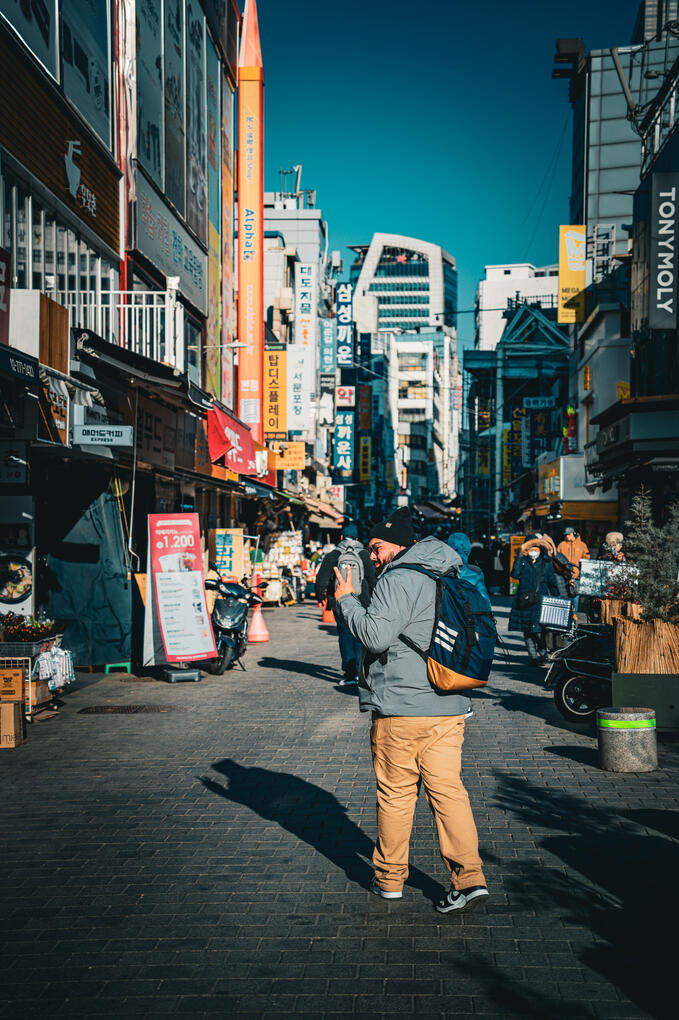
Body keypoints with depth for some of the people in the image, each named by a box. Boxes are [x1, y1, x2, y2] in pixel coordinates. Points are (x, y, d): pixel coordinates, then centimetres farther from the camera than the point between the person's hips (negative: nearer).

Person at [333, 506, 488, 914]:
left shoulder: (398, 580, -12)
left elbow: (376, 635, -20)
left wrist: (348, 600, -8)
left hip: (401, 709, -7)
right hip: (449, 707, 7)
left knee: (396, 793, 7)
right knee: (448, 789, 6)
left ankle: (390, 878, 20)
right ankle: (469, 877, -1)